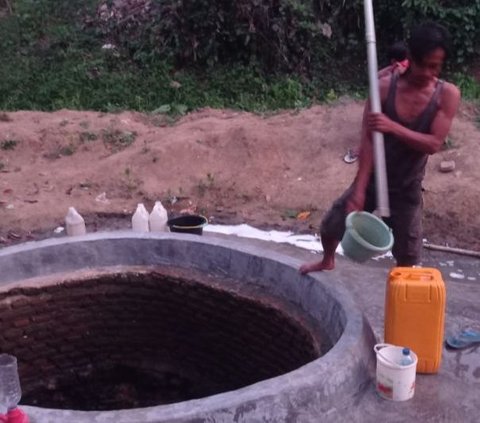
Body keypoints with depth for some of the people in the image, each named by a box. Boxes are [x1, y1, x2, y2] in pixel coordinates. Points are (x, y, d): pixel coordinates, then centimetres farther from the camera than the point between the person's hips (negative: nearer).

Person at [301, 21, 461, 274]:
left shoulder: (448, 95, -15)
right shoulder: (385, 87, -16)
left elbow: (434, 144, -21)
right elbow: (368, 140, -18)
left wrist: (392, 127, -35)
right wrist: (359, 189, -23)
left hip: (407, 188, -1)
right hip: (372, 179, 1)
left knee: (407, 256, 5)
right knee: (331, 226, 12)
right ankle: (327, 261, 45)